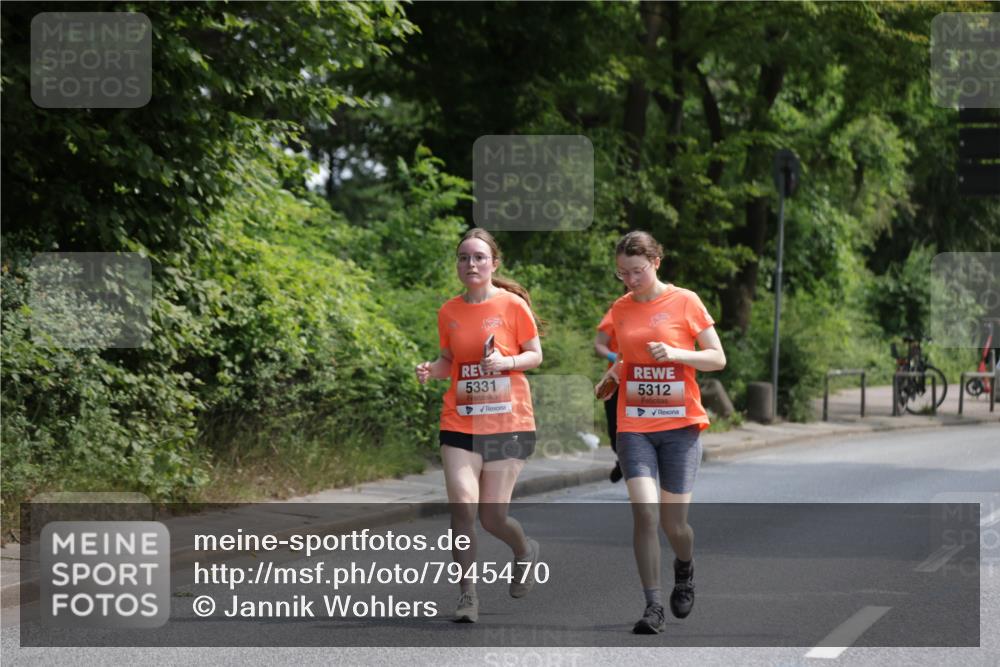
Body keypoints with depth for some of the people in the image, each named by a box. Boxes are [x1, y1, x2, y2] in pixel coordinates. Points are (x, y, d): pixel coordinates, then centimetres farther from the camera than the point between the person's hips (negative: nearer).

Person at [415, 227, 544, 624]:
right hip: (460, 423, 3)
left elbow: (535, 355, 2)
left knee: (492, 517, -3)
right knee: (462, 504, -14)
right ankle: (467, 595, -4)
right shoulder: (449, 312, 6)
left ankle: (524, 551, 32)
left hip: (508, 423, -3)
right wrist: (431, 369, -5)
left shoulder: (512, 305, -4)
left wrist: (506, 361, -17)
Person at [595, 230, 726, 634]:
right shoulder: (620, 309, 8)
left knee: (674, 521, 0)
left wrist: (676, 353, -17)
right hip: (634, 426, 2)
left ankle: (684, 571, 35)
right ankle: (653, 608, -9)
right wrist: (610, 377, 6)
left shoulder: (685, 302, -3)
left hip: (680, 426, -2)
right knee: (644, 511, -14)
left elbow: (718, 359, -3)